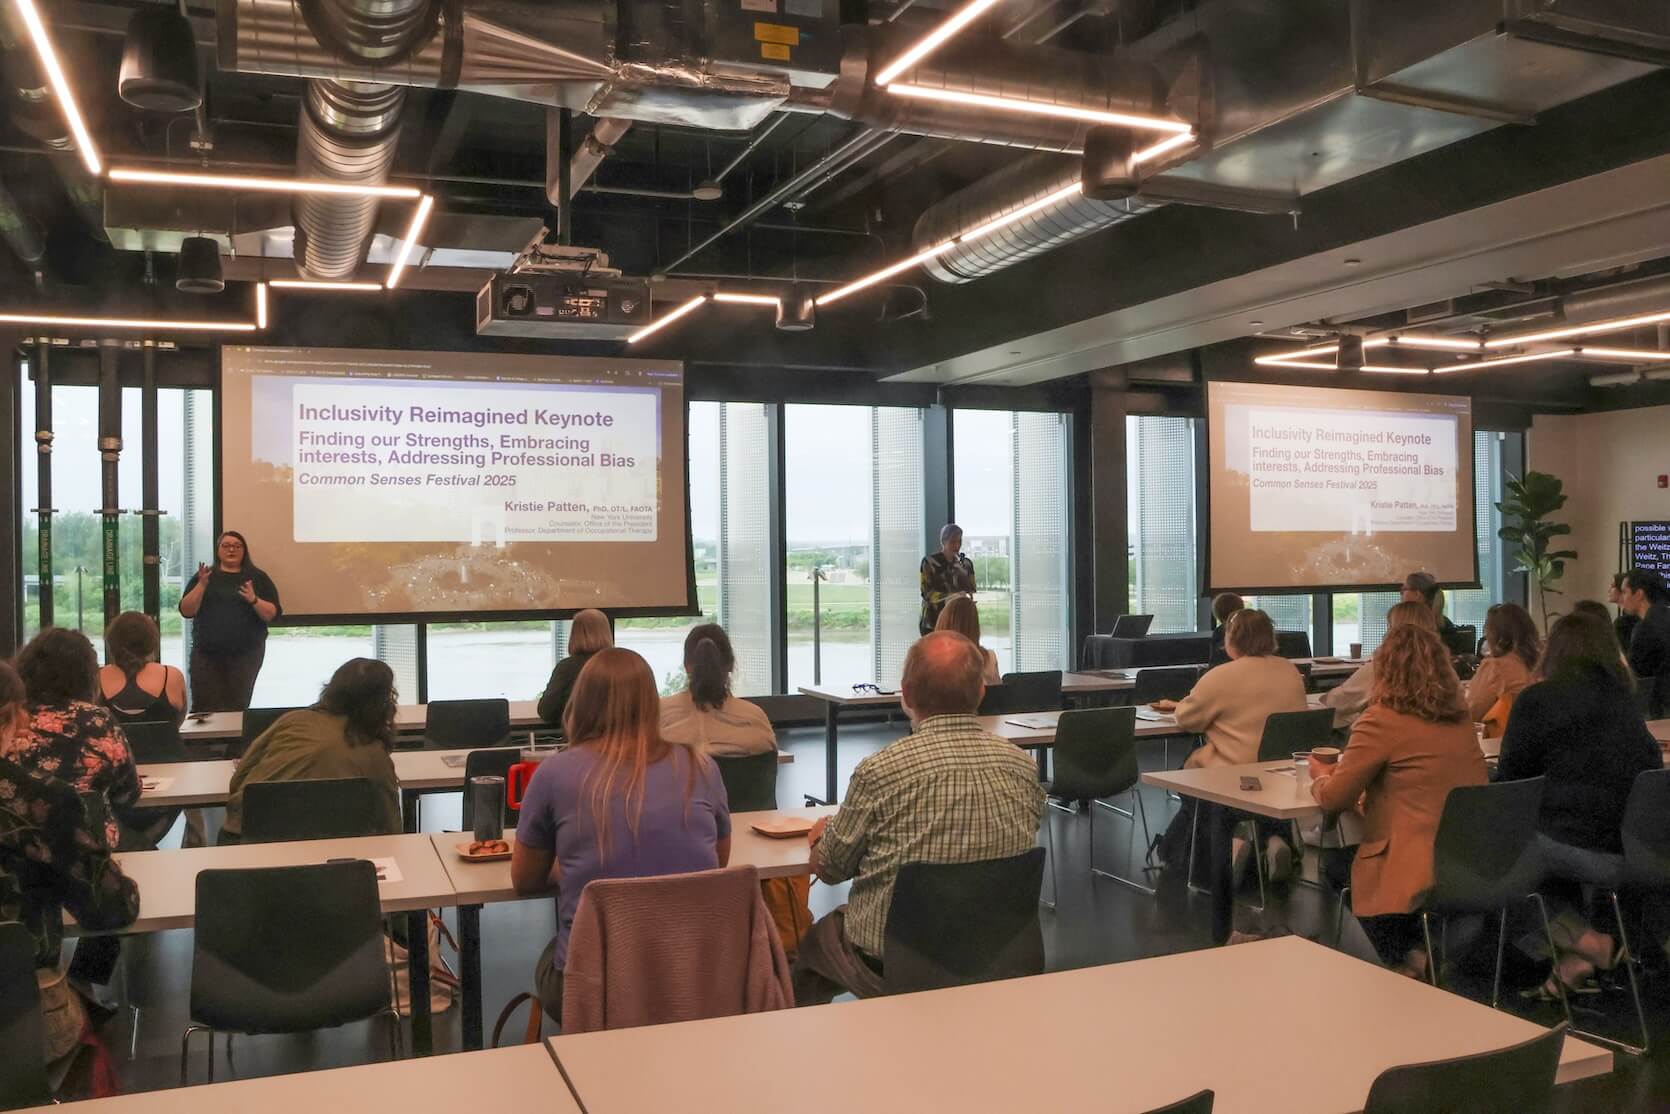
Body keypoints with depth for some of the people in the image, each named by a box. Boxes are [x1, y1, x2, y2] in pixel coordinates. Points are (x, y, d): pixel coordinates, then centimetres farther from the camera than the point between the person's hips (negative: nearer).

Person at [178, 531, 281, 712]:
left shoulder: (257, 577, 7)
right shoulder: (205, 576, 11)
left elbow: (272, 614, 1)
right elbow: (186, 611, 2)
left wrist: (254, 600, -18)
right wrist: (202, 585, -11)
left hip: (246, 654, -1)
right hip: (206, 653, 1)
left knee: (236, 708, -5)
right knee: (204, 708, -4)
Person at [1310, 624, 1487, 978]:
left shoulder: (1383, 721, -14)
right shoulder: (1460, 720, 7)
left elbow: (1335, 799, -7)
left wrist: (1321, 776, 16)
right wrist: (1340, 771, 20)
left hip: (1417, 878, -7)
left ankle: (1419, 961, 4)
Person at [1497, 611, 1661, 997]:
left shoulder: (1538, 700, -4)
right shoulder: (1624, 700, 15)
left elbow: (1509, 782, -2)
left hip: (1583, 850, -6)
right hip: (1641, 851, 6)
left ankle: (1583, 941, 6)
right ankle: (1576, 951, 16)